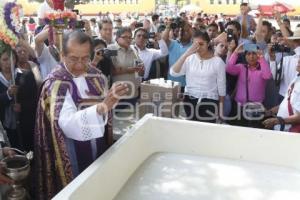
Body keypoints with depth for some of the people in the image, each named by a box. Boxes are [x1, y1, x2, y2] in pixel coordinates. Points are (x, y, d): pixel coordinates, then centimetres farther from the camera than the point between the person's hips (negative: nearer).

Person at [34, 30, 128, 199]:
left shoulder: (97, 76, -2)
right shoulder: (55, 83, -18)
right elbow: (67, 124, -33)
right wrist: (102, 106, -45)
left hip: (99, 146, 5)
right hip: (73, 153, -4)